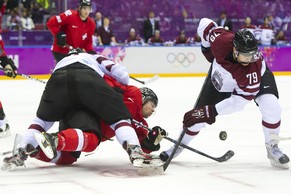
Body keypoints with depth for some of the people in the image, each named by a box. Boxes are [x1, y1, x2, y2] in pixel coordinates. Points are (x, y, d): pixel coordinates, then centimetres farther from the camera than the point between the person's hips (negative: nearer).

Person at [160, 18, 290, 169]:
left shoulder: (254, 68, -43)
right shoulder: (221, 40, -39)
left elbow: (239, 101, -37)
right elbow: (205, 24, -16)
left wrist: (211, 111, -40)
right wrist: (207, 49, -5)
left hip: (258, 78, -2)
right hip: (220, 74, 3)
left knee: (271, 107, -28)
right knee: (199, 114, 2)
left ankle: (272, 147, -4)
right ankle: (179, 145, 28)